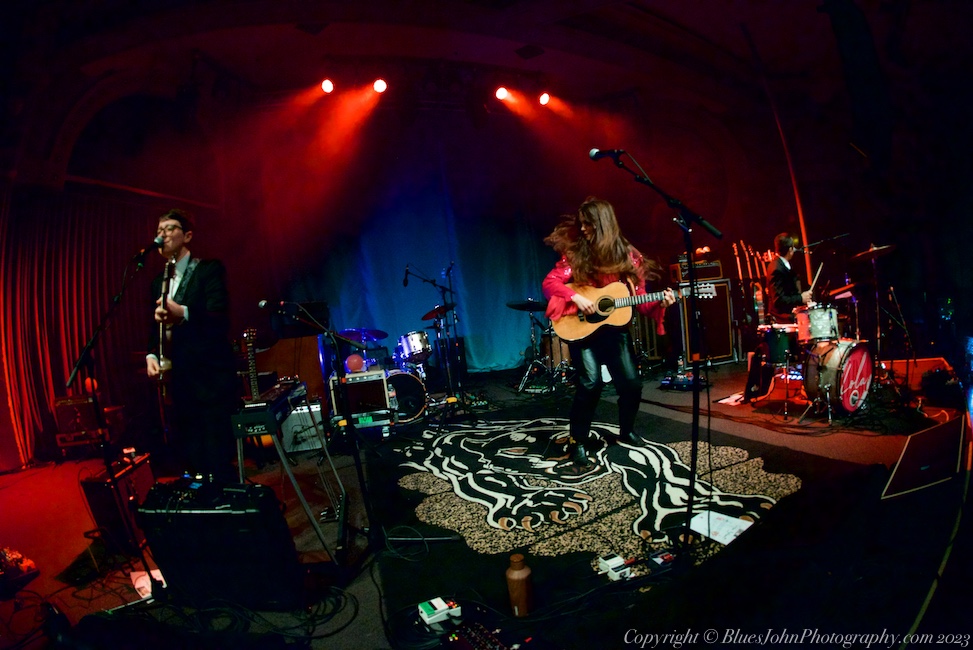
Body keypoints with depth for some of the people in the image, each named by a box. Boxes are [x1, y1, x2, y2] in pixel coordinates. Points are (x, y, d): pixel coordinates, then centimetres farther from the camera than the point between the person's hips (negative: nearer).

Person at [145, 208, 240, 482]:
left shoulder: (210, 269, -3)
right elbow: (157, 326, 20)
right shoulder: (159, 281, 18)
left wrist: (183, 313, -34)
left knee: (219, 464, -7)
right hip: (179, 384, 7)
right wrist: (151, 355, 0)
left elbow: (219, 318, -16)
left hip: (211, 381, -7)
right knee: (188, 460, 11)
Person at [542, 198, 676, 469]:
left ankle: (626, 430, 30)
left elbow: (639, 298, 3)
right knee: (590, 383, -18)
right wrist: (576, 297, -24)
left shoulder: (627, 256, 2)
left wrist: (659, 303, -16)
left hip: (615, 327, 3)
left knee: (632, 384, 1)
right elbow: (549, 283, -9)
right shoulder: (575, 253, -3)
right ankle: (579, 441, 1)